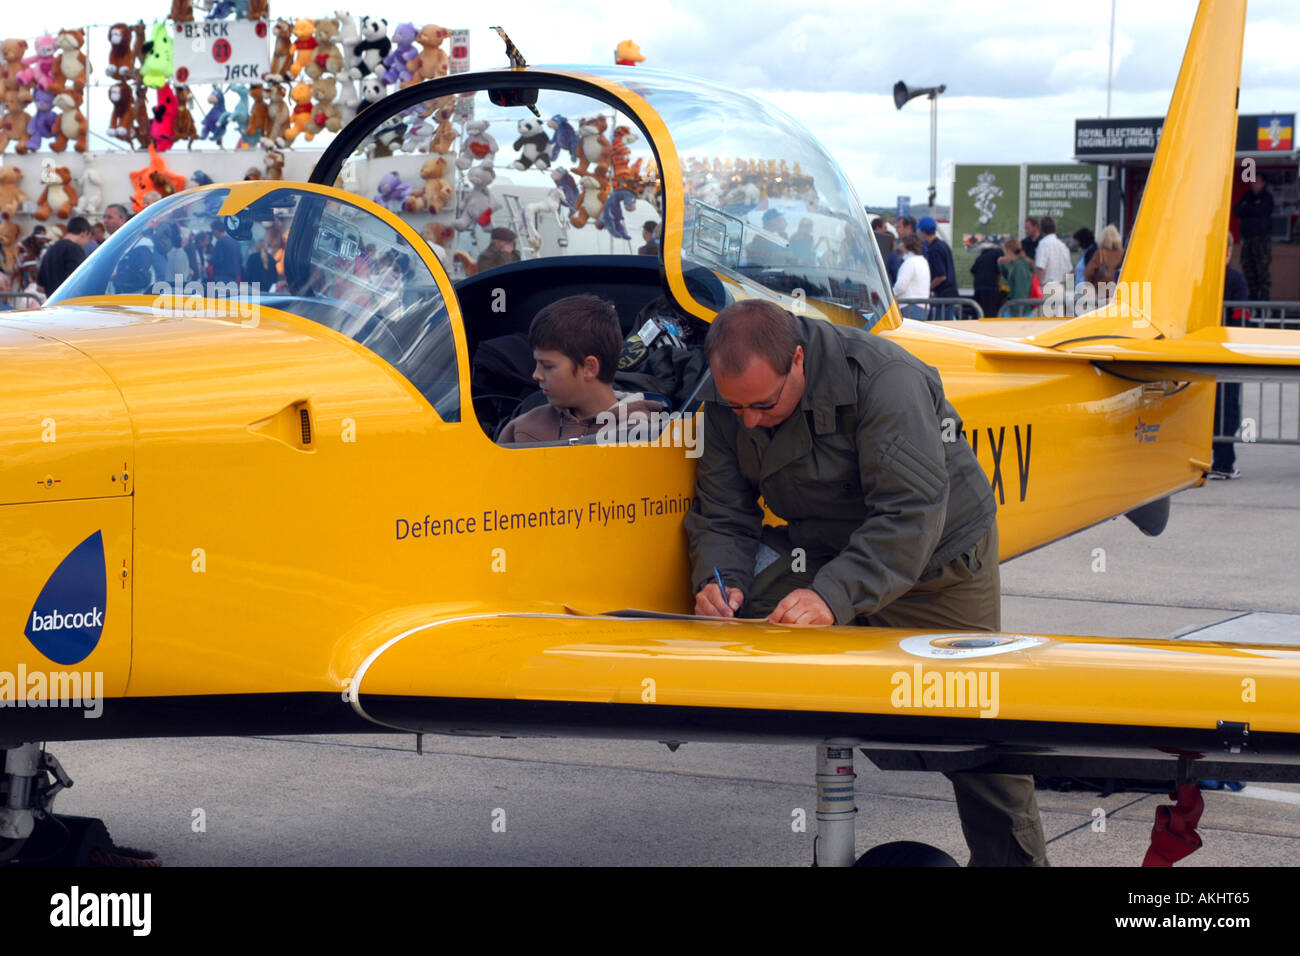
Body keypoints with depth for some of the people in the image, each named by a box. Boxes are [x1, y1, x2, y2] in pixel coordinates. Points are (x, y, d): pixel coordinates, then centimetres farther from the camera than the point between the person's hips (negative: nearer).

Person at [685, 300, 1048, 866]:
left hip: (939, 557, -5)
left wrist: (833, 596, -47)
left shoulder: (882, 378, -33)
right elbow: (722, 513, -8)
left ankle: (1012, 858, 20)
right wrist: (719, 580, -29)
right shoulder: (725, 399, -13)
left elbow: (910, 514, -37)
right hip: (823, 546, 5)